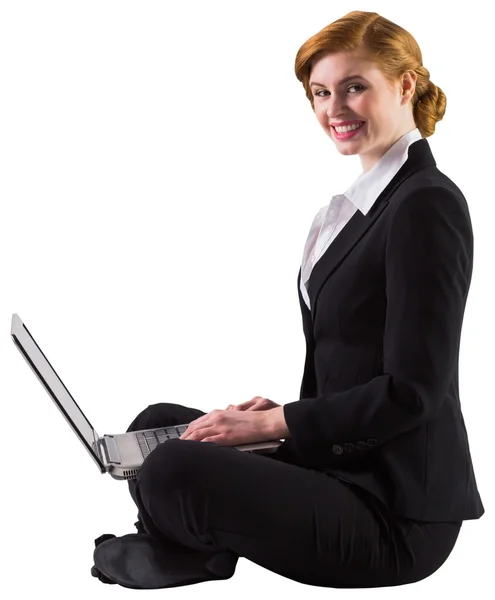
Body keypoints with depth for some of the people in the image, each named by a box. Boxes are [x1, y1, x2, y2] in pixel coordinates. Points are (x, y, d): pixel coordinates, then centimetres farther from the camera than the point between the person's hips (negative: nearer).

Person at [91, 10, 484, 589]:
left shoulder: (428, 204, -17)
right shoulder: (369, 197, 13)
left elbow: (410, 391, -20)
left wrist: (273, 424, -15)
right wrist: (282, 411, 2)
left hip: (395, 511, -9)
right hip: (342, 464, 10)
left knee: (174, 470, -23)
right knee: (156, 425, 11)